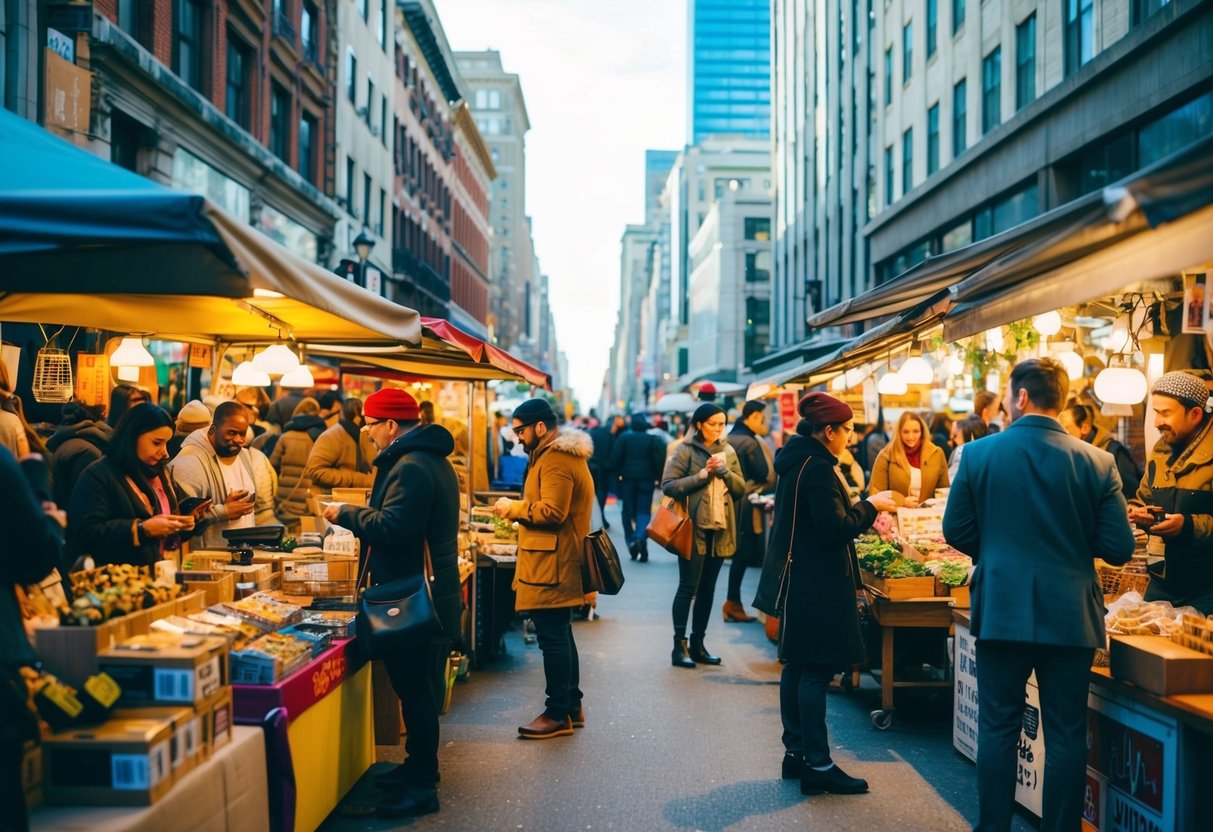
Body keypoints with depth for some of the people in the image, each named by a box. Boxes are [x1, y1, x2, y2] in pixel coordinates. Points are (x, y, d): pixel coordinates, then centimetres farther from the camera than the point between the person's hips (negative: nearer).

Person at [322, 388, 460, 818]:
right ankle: (419, 767, 31)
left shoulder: (410, 468, -20)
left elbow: (391, 528, -27)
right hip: (434, 592, 11)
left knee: (416, 690, -2)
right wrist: (358, 515, 15)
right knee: (421, 686, 19)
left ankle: (421, 786, 7)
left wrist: (346, 514, -12)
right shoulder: (432, 460, 15)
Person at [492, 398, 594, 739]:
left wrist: (513, 507, -11)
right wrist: (517, 510, 11)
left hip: (551, 567, -11)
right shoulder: (563, 453, 18)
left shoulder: (556, 460, -17)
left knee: (552, 637, -4)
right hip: (558, 563, 11)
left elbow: (552, 511, -24)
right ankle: (572, 705, 26)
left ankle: (558, 714, 3)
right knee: (560, 635, 17)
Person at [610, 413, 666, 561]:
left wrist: (617, 473, 7)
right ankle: (641, 537, -23)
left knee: (628, 510, 11)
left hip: (628, 478, 0)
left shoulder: (624, 437, 0)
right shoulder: (653, 439, 0)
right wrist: (659, 479, 1)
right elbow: (659, 460, -5)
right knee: (644, 511, 0)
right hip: (647, 478, 0)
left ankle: (631, 541, 9)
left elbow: (615, 458, -4)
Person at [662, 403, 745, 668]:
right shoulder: (685, 450, -5)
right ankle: (679, 645, 4)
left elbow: (740, 489, 9)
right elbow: (668, 485, -12)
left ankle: (697, 644, 20)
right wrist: (700, 475, -17)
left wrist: (725, 471, -9)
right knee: (688, 587, -4)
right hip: (694, 529, -5)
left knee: (707, 588, 11)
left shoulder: (728, 451, 10)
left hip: (719, 529, 6)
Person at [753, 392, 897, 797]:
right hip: (817, 584, -10)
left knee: (797, 666, 14)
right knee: (816, 671, -4)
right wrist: (871, 506, -7)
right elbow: (835, 529, -21)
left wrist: (862, 508, 14)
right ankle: (817, 765, 2)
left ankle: (795, 753, 23)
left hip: (796, 578, 10)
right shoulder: (818, 467, -19)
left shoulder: (795, 460, 11)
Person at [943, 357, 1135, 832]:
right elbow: (1118, 548, -4)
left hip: (1001, 610, 0)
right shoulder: (1096, 462, -6)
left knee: (998, 728, 10)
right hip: (1070, 616, 0)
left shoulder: (978, 454, -6)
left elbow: (956, 531, 1)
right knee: (1066, 735, 10)